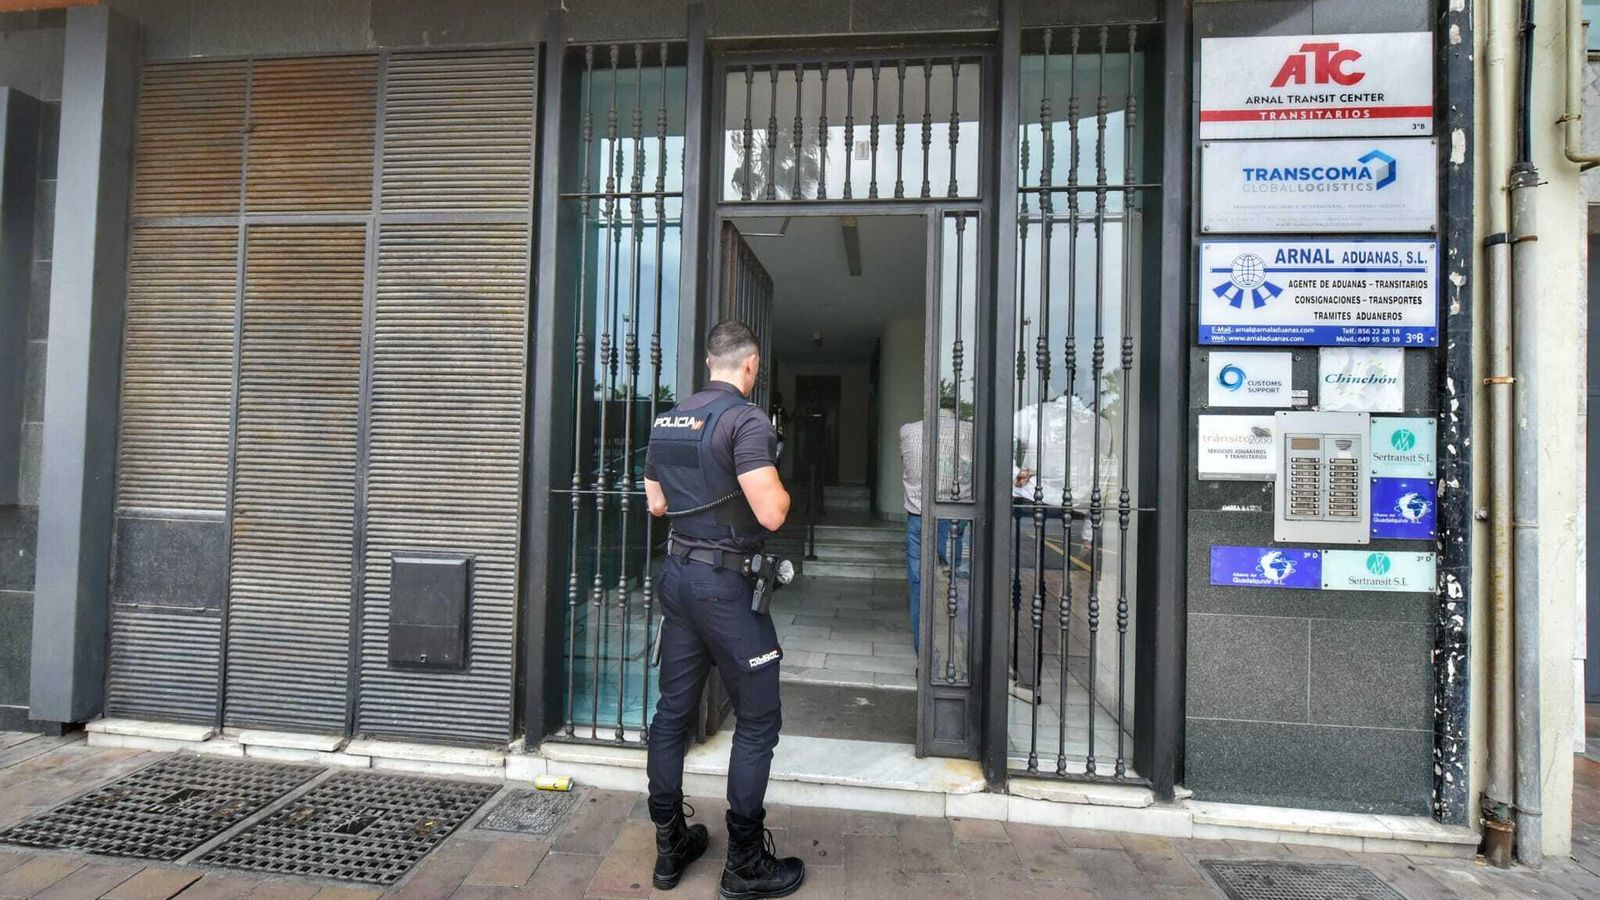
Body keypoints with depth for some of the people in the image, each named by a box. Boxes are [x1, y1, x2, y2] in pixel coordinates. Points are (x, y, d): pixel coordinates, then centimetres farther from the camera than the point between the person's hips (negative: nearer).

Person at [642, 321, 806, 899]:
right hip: (725, 581, -8)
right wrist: (781, 489, -1)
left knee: (673, 709, 15)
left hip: (677, 570, 8)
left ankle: (670, 845, 30)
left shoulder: (666, 422, 9)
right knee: (758, 719, 6)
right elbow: (771, 514, -21)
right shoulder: (746, 419, -15)